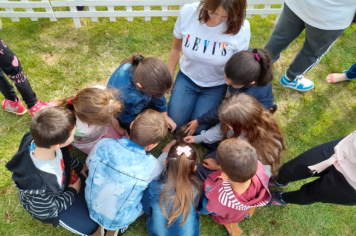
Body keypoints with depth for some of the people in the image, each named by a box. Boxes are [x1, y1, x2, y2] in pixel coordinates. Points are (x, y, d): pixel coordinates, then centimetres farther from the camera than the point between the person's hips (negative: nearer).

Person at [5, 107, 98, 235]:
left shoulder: (43, 139, -32)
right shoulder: (38, 186, -47)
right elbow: (45, 212, -23)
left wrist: (79, 166, -1)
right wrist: (72, 192, -13)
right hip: (46, 202, -5)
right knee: (90, 226, 3)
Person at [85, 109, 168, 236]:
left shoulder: (102, 144, -24)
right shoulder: (151, 166, -30)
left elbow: (89, 163, -1)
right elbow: (162, 167, -4)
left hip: (93, 209, 4)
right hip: (119, 220, -3)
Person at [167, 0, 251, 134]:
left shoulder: (241, 28, -26)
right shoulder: (188, 12, -22)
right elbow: (176, 48, -5)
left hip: (216, 85, -1)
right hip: (187, 77, 2)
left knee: (197, 129, -5)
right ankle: (193, 99, 26)